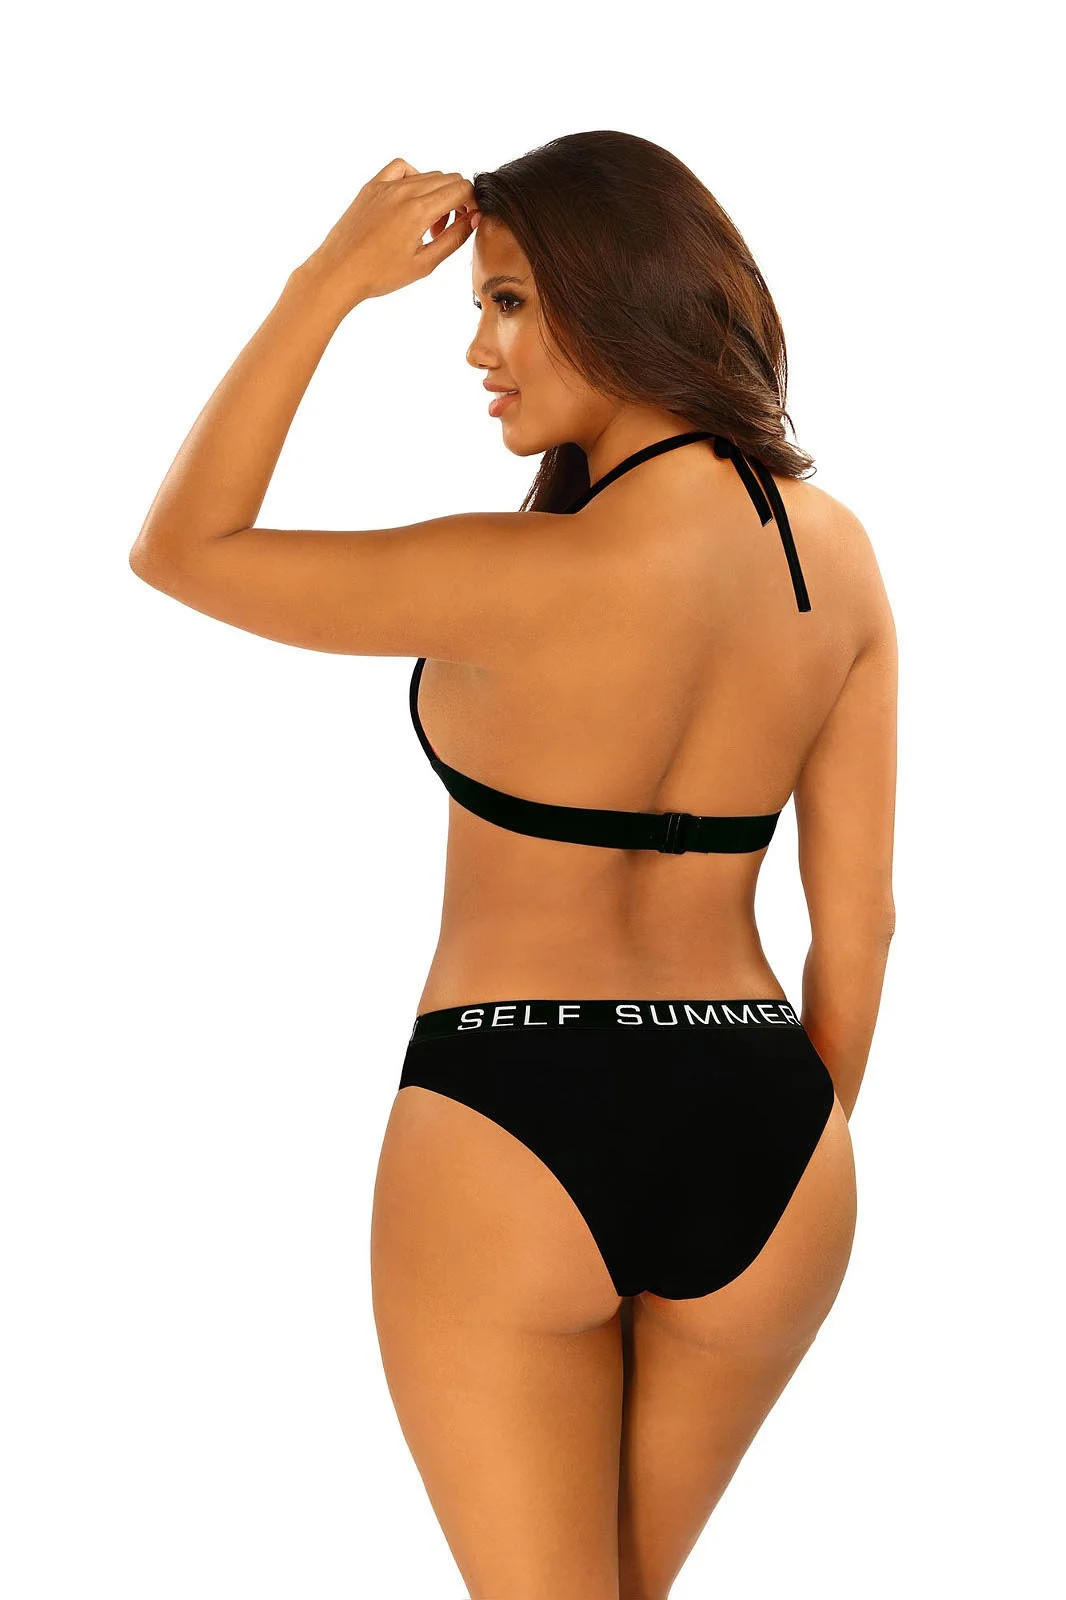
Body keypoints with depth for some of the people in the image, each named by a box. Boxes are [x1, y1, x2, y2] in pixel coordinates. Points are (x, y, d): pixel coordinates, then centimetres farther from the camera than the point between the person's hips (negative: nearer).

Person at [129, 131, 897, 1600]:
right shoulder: (838, 552, -1)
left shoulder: (534, 578, -19)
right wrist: (797, 1154, 17)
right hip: (760, 1137, 6)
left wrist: (327, 284, -9)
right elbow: (859, 917, 5)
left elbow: (177, 549, -8)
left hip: (514, 1134, -6)